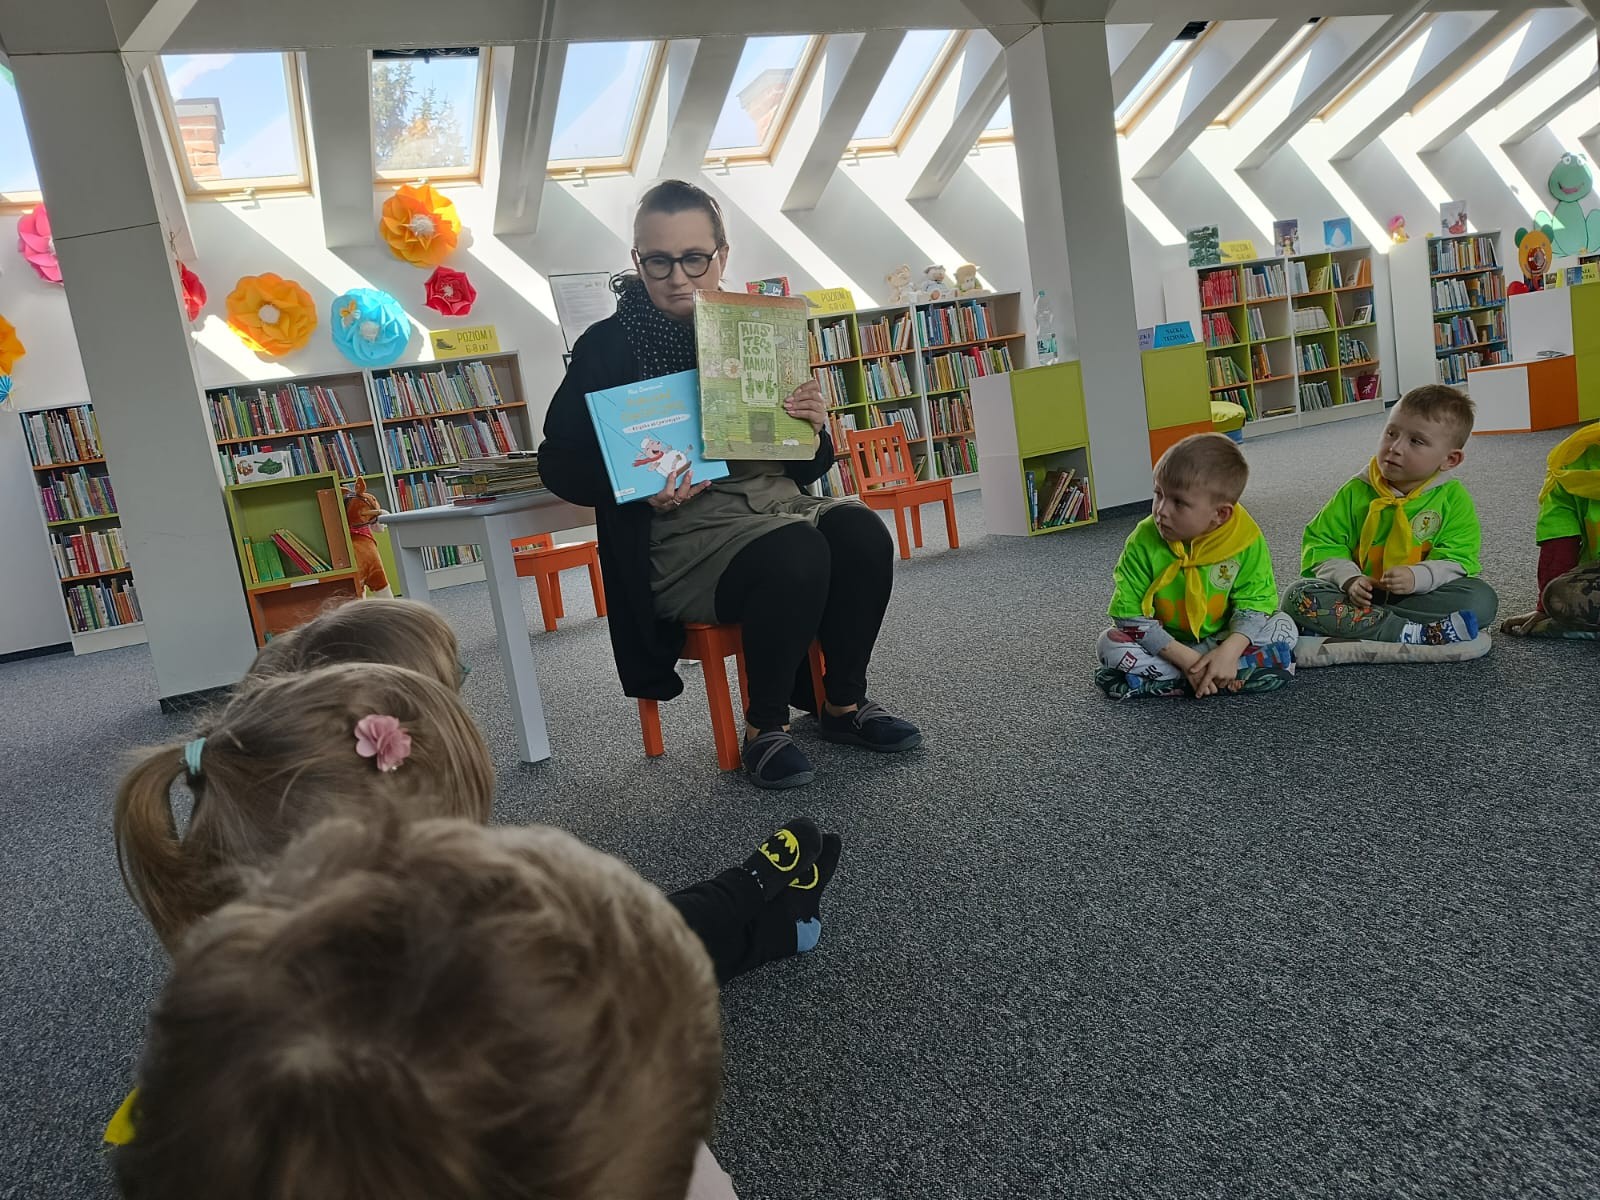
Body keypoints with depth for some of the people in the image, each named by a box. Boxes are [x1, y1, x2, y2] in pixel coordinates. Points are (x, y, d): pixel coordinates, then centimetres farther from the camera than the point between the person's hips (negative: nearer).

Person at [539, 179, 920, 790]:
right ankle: (764, 728, -11)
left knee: (862, 532, -25)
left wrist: (816, 429, -7)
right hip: (683, 528, -5)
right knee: (796, 555, -33)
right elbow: (559, 462, 2)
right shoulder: (607, 346, 1)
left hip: (775, 497, 5)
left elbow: (805, 465, 17)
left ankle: (844, 704, -4)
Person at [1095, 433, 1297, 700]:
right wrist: (1184, 657, -28)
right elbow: (1129, 613, -19)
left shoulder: (1246, 540, -15)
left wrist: (1229, 651, -32)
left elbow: (1254, 601, -14)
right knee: (1111, 643, -25)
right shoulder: (1144, 542, -18)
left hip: (1223, 640, 1)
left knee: (1282, 628, -21)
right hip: (1165, 644, -1)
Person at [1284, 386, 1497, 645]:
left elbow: (1457, 560, -7)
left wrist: (1416, 577, -28)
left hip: (1421, 596, 0)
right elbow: (1322, 543, 1)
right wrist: (1349, 579, -17)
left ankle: (1345, 623, -32)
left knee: (1482, 599, -27)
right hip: (1361, 593, 0)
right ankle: (1413, 634, -34)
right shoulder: (1356, 492, 2)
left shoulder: (1453, 498, 0)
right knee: (1299, 595, -25)